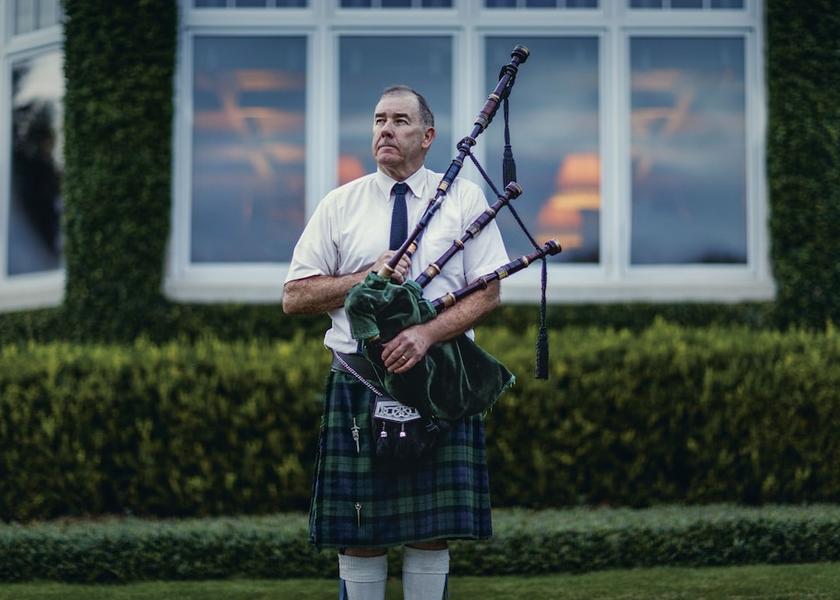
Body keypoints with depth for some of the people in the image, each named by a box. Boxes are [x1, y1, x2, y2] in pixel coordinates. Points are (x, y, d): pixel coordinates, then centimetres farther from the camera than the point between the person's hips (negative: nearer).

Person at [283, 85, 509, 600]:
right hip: (358, 379, 1)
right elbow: (295, 297, 4)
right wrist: (366, 278, -10)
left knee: (433, 530, 1)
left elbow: (489, 292, -2)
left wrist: (428, 333, -17)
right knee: (359, 532, 2)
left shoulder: (464, 198, 4)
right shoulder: (340, 205, 6)